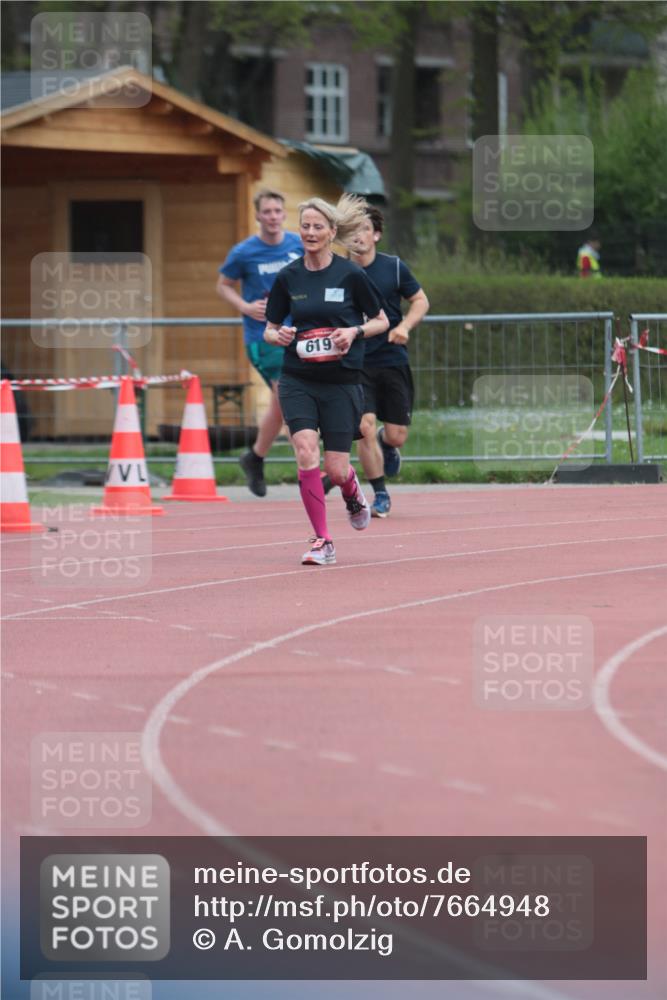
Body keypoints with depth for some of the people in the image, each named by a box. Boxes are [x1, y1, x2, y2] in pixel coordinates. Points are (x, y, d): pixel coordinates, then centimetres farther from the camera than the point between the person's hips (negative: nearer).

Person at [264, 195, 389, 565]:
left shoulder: (351, 275, -5)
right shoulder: (287, 277, 2)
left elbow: (381, 321, 5)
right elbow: (269, 329, 12)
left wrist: (354, 331, -14)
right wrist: (278, 336, -12)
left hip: (342, 382, -2)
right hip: (297, 381, 2)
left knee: (336, 468, -1)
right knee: (306, 452, -18)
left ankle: (354, 495, 38)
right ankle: (322, 541, -9)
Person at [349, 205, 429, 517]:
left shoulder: (394, 267, -2)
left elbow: (420, 300, 7)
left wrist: (405, 326, -10)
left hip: (393, 361, 1)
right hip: (356, 364, -1)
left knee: (397, 436, 1)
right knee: (365, 427, -17)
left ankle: (386, 444, 41)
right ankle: (380, 495, 0)